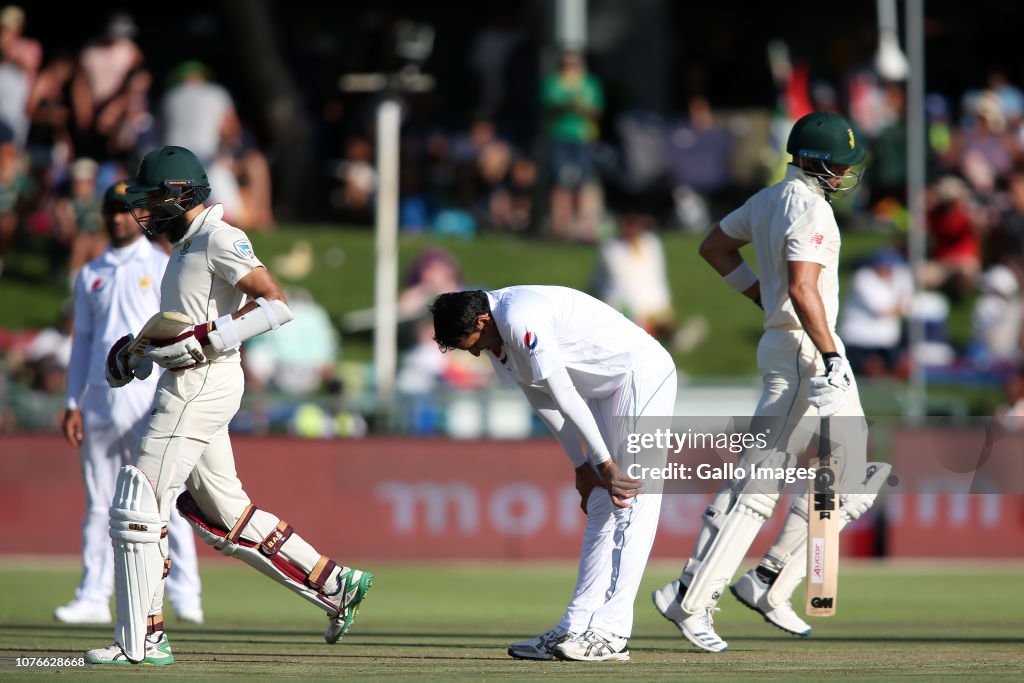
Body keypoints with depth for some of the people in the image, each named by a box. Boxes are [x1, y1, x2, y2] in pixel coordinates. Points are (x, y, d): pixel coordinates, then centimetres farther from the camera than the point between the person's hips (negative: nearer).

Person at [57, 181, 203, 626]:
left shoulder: (163, 268, 5)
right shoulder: (90, 275, 18)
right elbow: (82, 340, 19)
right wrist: (73, 403, 10)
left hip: (148, 395, -4)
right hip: (99, 398, 4)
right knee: (98, 502, 4)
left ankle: (184, 594, -8)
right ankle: (93, 597, 5)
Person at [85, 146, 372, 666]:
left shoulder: (219, 239, -13)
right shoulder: (187, 243, 17)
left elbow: (275, 304, -22)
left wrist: (202, 340, -24)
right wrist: (142, 346, 13)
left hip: (203, 384, -10)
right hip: (188, 384, 10)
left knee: (137, 507, -9)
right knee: (223, 514, 13)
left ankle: (140, 640, -5)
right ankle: (335, 585, 17)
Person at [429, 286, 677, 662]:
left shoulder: (520, 319, -25)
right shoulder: (498, 338, 6)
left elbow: (564, 395, -23)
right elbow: (543, 401, 12)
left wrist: (604, 462, -19)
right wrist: (581, 466, 9)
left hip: (645, 374, -11)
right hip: (610, 389, 11)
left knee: (632, 507, -13)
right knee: (602, 511, 8)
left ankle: (610, 634, -18)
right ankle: (575, 629, 8)